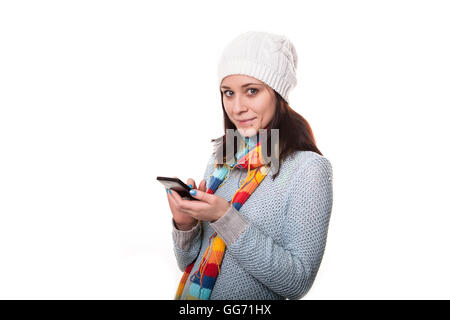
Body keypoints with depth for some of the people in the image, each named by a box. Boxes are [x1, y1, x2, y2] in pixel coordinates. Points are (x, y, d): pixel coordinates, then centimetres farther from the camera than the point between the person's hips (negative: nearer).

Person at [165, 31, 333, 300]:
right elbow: (189, 264, 8)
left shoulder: (309, 168, -11)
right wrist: (185, 224, -10)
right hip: (192, 298, 4)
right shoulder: (221, 161, 3)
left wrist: (226, 219, -20)